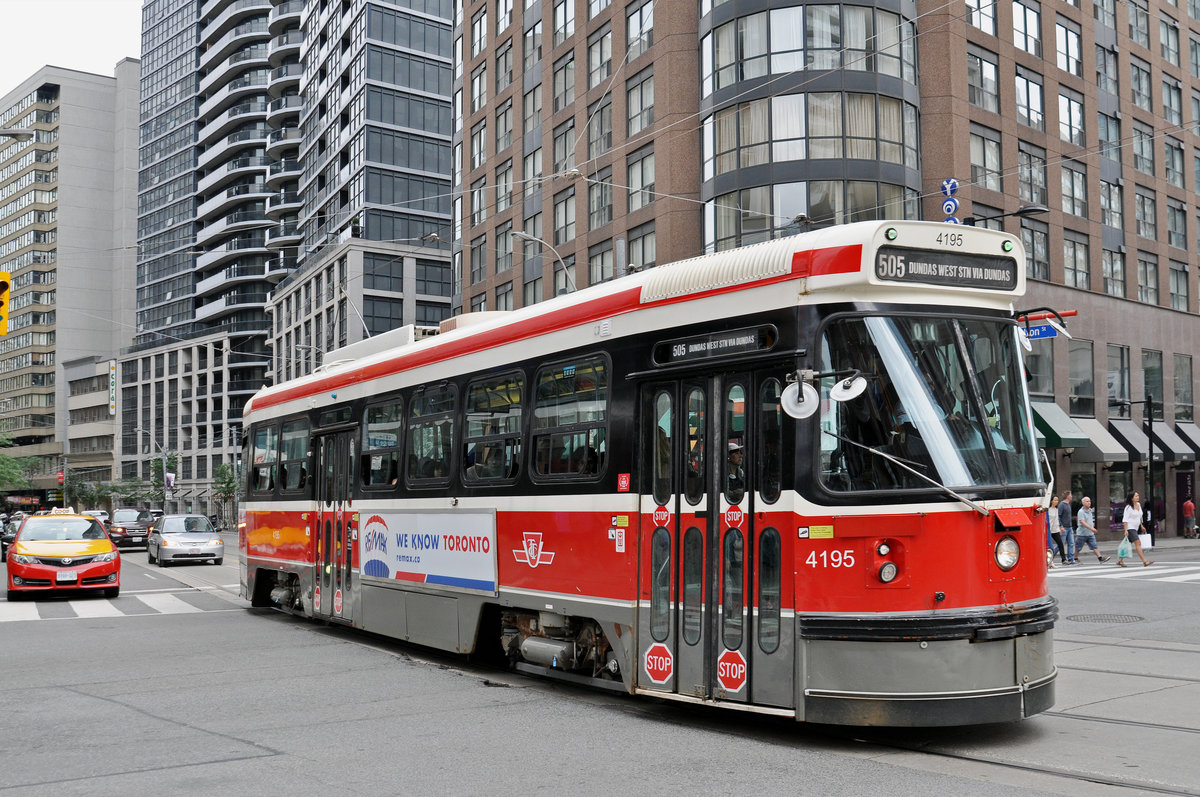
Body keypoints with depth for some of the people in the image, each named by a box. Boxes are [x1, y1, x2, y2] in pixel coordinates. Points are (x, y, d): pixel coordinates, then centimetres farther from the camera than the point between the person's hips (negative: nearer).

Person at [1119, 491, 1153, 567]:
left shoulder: (1139, 505, 12)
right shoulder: (1129, 507, -13)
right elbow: (1125, 519, -15)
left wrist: (1141, 526, 25)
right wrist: (1125, 530, -20)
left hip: (1136, 528, 8)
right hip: (1130, 528, -8)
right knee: (1138, 543, -16)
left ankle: (1120, 561, 18)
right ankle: (1145, 562, -20)